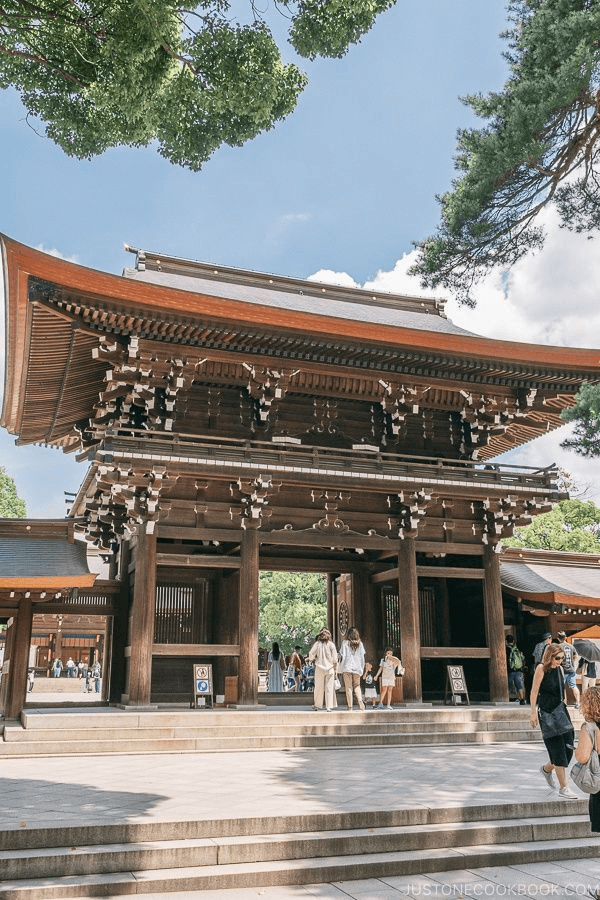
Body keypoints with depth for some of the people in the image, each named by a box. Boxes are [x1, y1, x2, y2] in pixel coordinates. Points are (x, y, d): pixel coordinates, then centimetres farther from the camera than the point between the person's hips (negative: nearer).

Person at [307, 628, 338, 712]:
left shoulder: (317, 644, -2)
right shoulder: (331, 644, -2)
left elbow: (311, 653, -4)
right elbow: (335, 658, -2)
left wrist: (311, 660, 17)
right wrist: (335, 668, 11)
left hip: (319, 668, 0)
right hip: (330, 668, 0)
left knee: (319, 687, 10)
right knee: (329, 688, 3)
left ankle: (318, 705, 17)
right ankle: (329, 706, 1)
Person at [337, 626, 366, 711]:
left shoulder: (345, 643, -3)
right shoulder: (360, 644, 6)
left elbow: (342, 656, -5)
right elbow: (362, 657, 7)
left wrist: (340, 669, 0)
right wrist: (362, 668, 15)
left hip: (347, 667, -3)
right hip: (357, 668, 3)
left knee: (348, 687, 1)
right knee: (357, 685, 13)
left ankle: (350, 706, -2)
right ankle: (360, 700, -11)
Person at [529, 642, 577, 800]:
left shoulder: (559, 669, 10)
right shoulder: (541, 668, -10)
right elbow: (534, 691, -10)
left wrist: (564, 706, 17)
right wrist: (533, 712, -12)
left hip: (560, 710, 7)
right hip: (546, 711, -7)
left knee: (568, 748, 3)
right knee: (558, 750, -6)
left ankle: (547, 769, 31)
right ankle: (563, 788, 2)